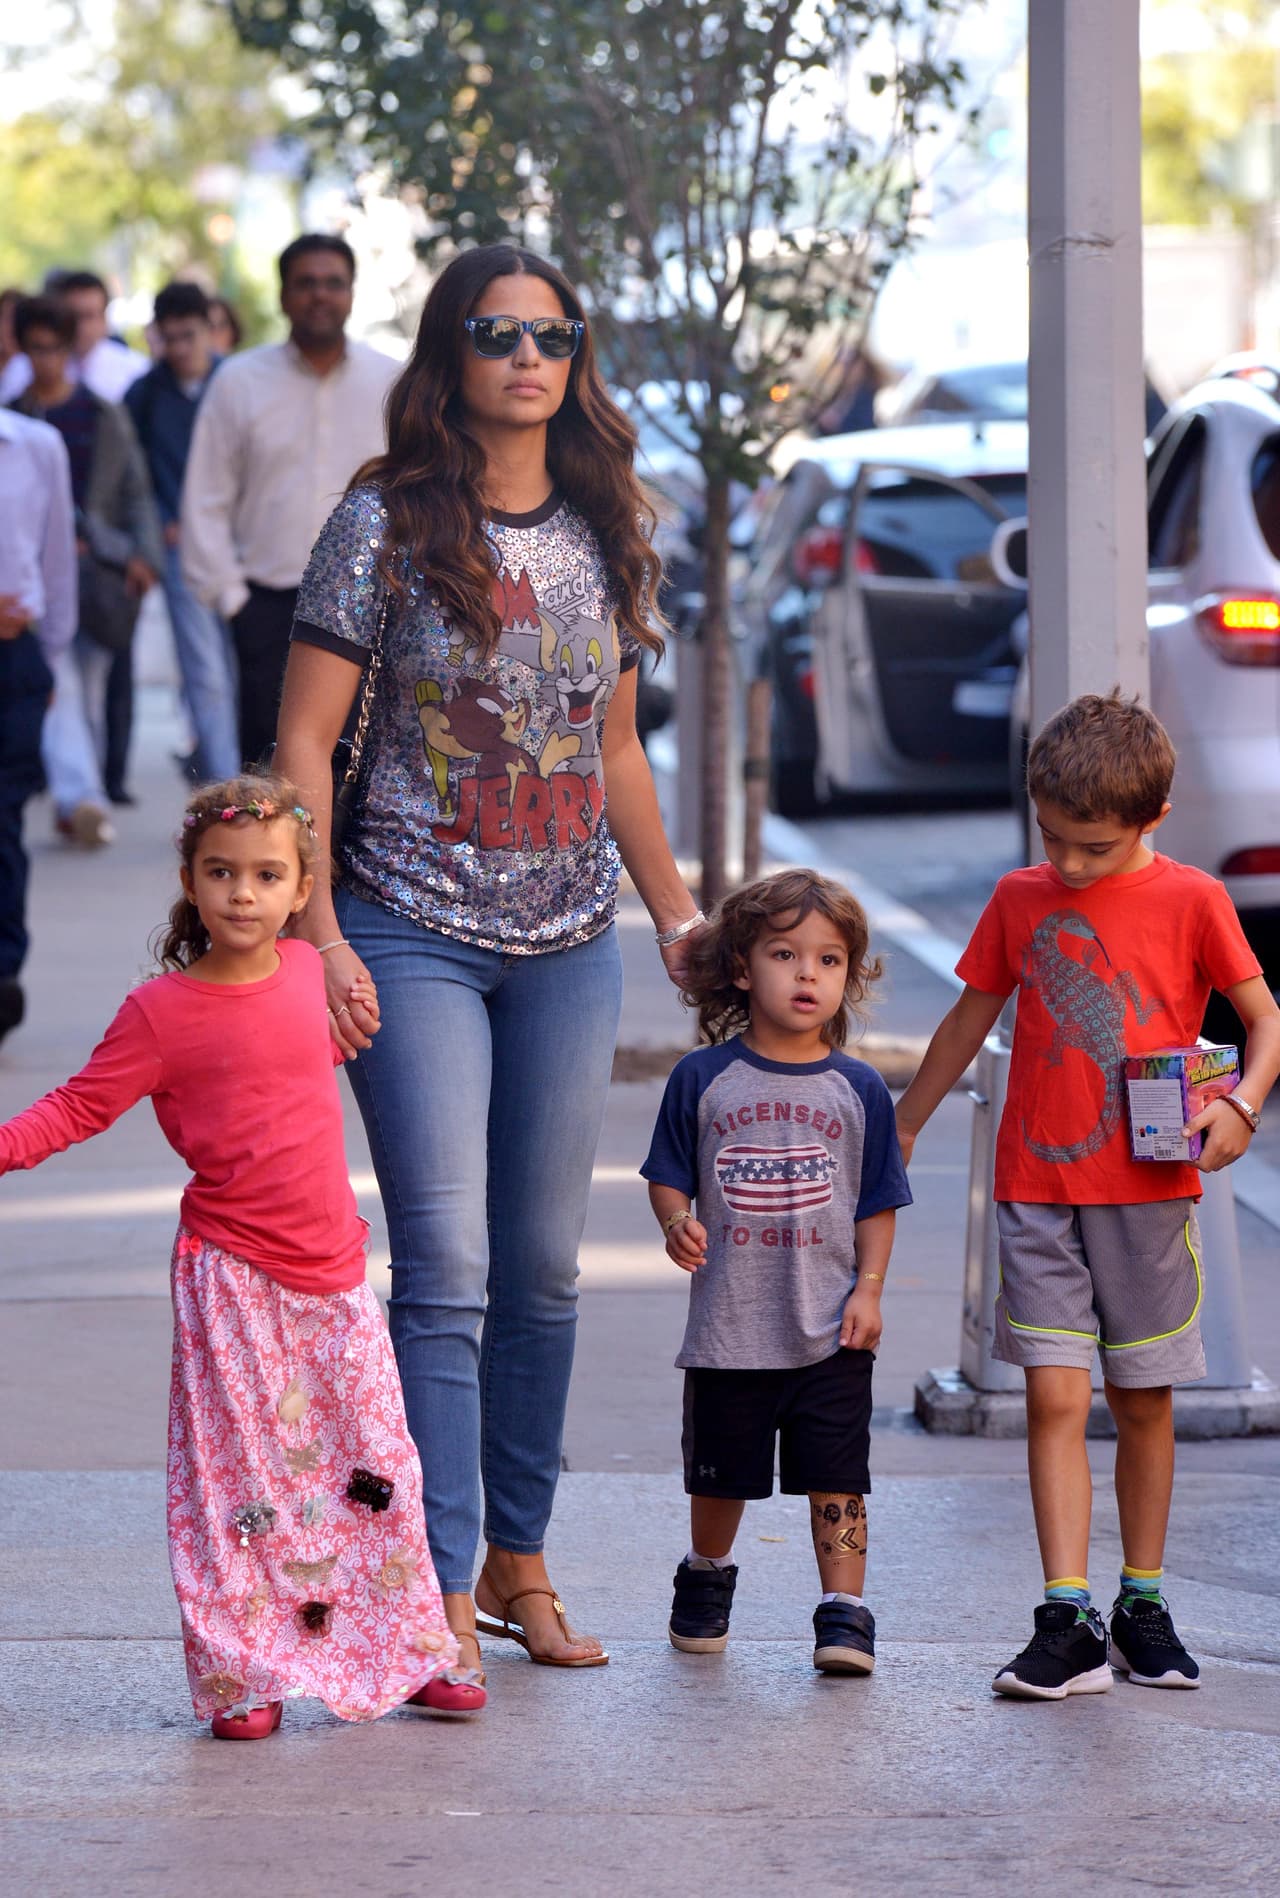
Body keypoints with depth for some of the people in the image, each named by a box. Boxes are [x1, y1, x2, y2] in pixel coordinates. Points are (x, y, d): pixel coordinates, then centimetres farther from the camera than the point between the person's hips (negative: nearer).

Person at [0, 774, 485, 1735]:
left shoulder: (305, 969, 5)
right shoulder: (160, 1012, -10)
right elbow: (78, 1108, -8)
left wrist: (359, 1008, 18)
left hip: (333, 1271, 5)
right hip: (230, 1277, -5)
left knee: (376, 1474, 10)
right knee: (238, 1477, -2)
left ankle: (410, 1653, 22)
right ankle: (240, 1678, 7)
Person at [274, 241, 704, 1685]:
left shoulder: (607, 532, 9)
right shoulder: (386, 524, -5)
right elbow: (303, 741, -5)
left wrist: (678, 911, 20)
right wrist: (320, 931, -12)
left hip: (570, 942, 5)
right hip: (415, 933, -4)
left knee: (543, 1266, 9)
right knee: (445, 1265, -10)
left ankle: (520, 1561, 21)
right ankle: (441, 1589, -9)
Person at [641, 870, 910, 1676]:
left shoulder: (859, 1089, 2)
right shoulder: (703, 1079, -1)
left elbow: (878, 1204, 6)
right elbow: (669, 1176, 6)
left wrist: (869, 1289, -4)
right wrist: (678, 1223, -15)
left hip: (830, 1334, 0)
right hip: (729, 1327, 0)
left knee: (836, 1479, -2)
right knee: (720, 1477, 14)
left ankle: (844, 1611, 5)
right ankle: (707, 1576, 38)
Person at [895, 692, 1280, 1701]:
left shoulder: (1191, 901, -2)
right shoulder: (1018, 900, 7)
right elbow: (971, 1019, 19)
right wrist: (902, 1127, 25)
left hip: (1147, 1191, -1)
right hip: (1037, 1191, 2)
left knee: (1143, 1400, 7)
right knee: (1055, 1397, -7)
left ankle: (1143, 1605, 21)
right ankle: (1069, 1624, -10)